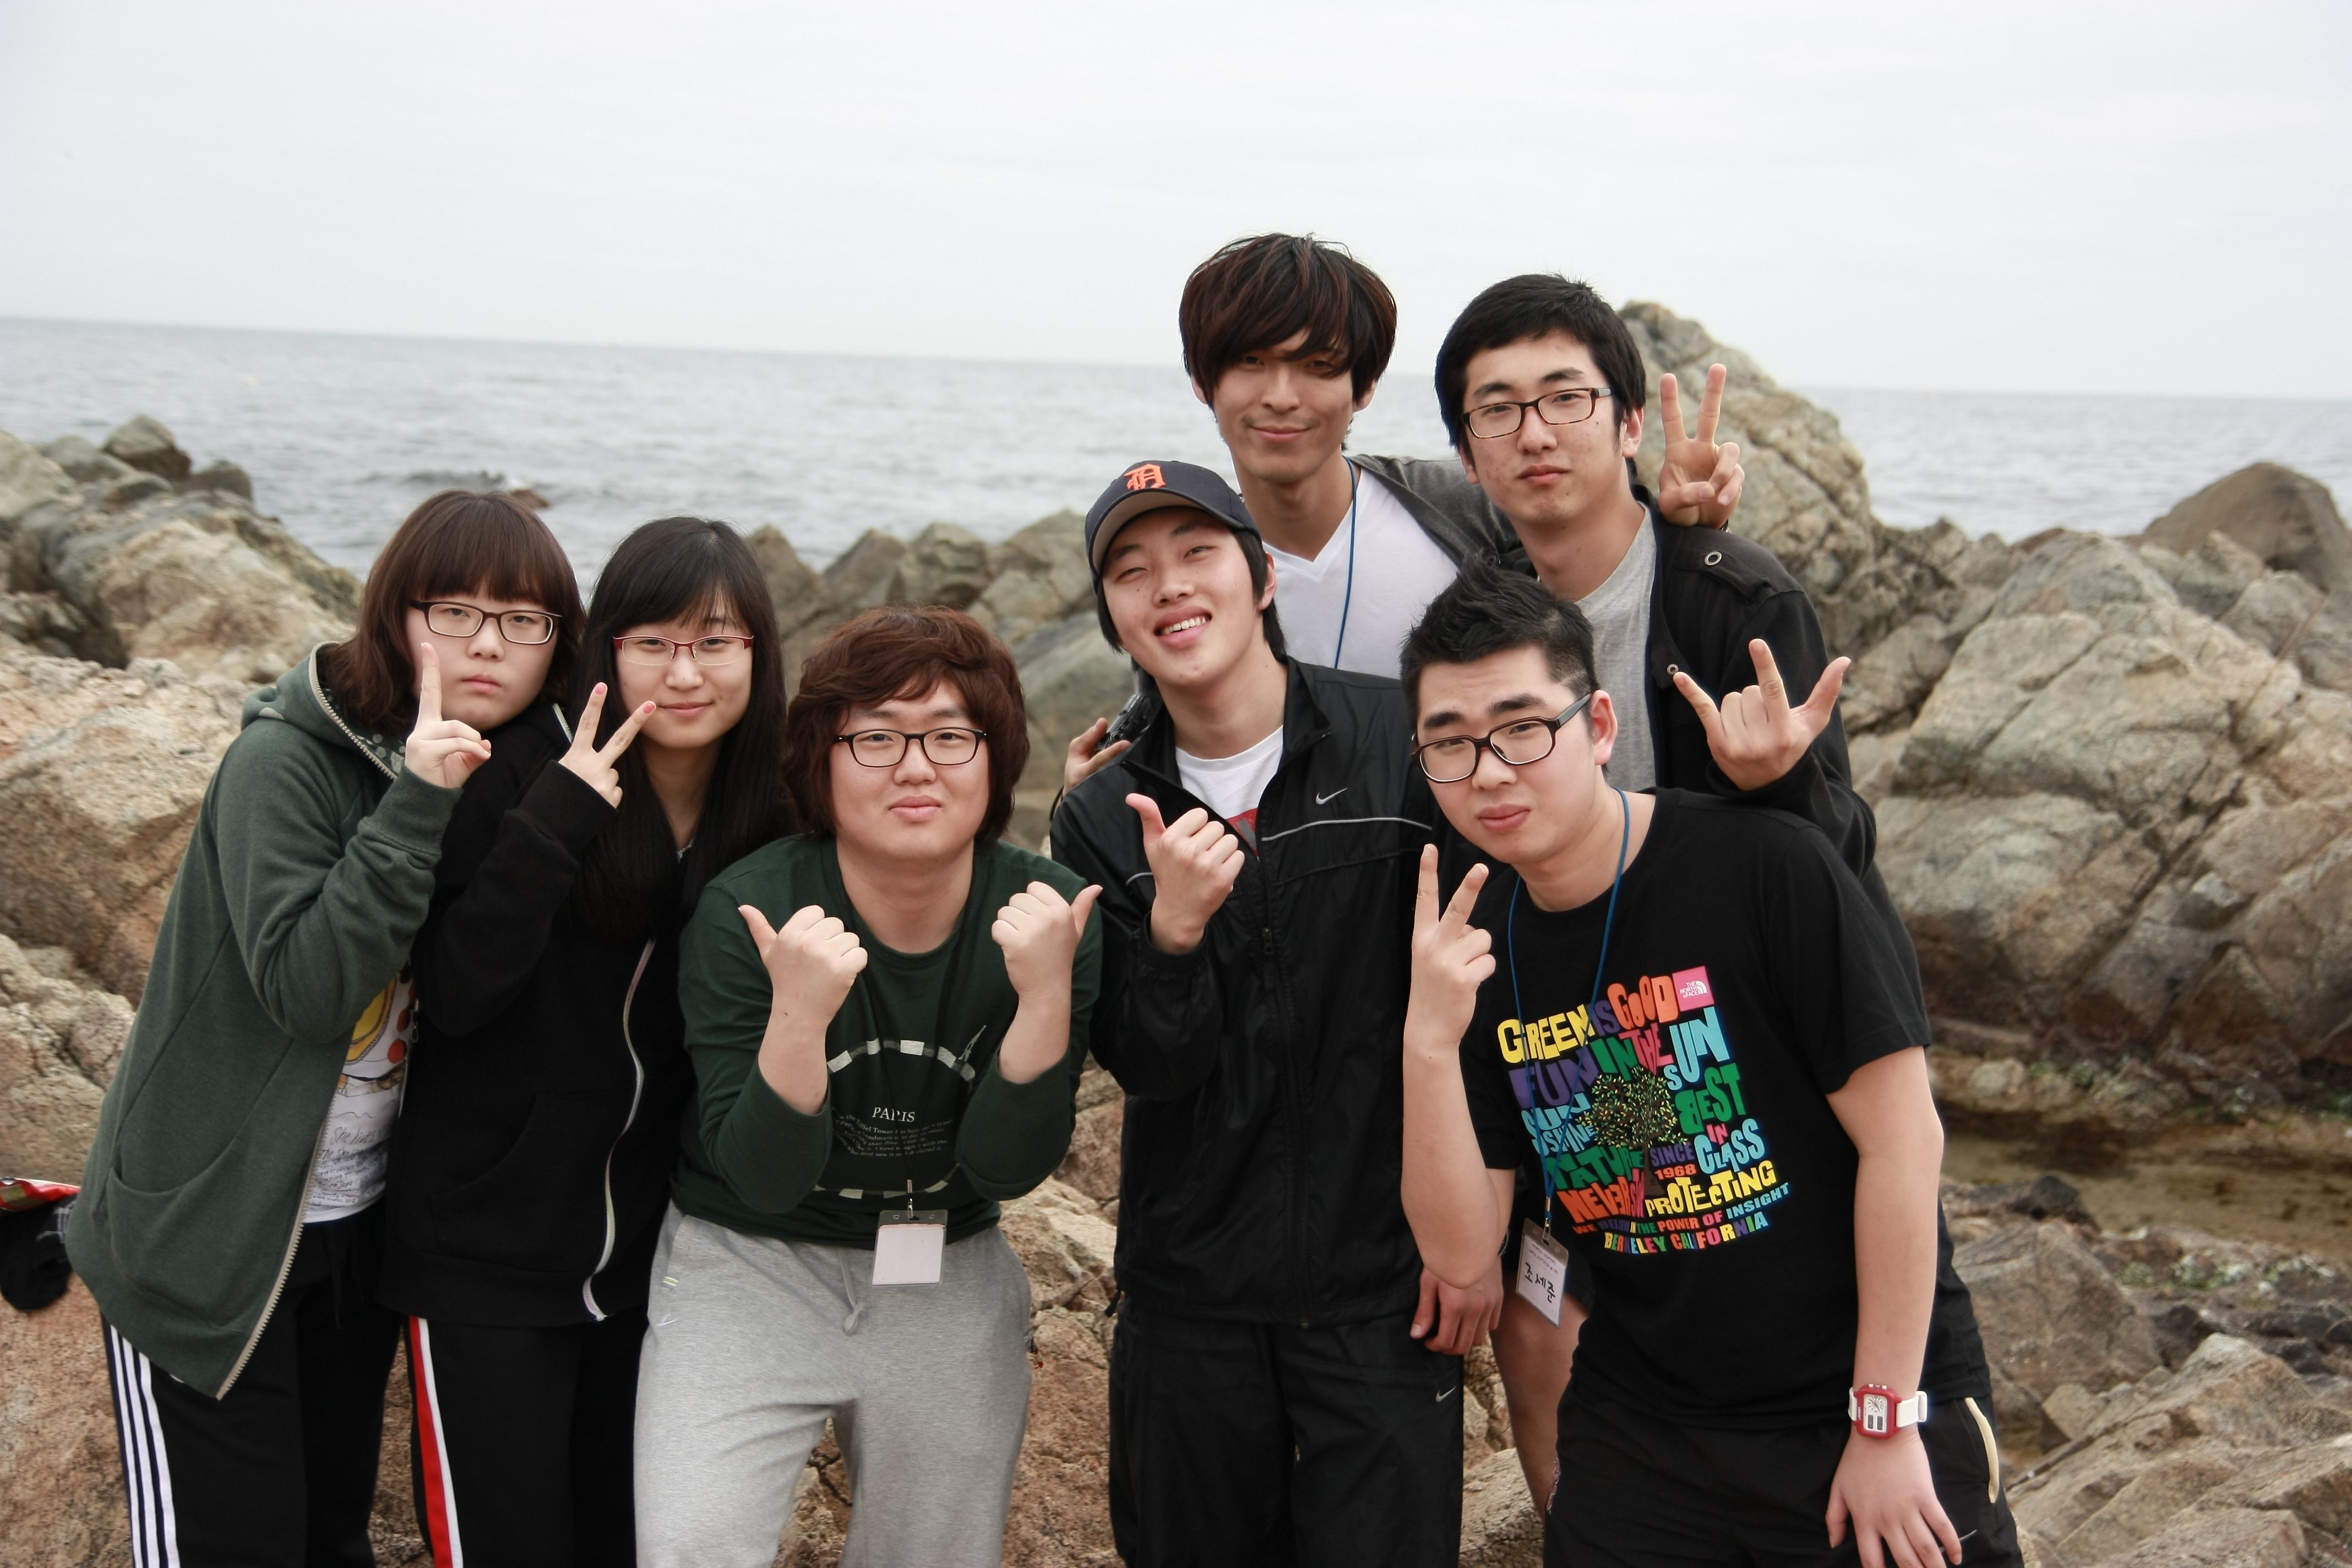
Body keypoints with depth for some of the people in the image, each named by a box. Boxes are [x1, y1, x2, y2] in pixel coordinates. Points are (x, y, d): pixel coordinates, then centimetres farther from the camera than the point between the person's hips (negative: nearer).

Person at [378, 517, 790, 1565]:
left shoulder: (769, 810, -2)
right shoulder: (525, 770, -14)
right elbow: (454, 994, -21)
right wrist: (554, 822, -31)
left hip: (650, 1247, 4)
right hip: (489, 1248, -4)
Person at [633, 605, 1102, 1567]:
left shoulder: (1046, 915, -13)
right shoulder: (746, 911, -19)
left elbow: (1007, 1168, -15)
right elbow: (764, 1177, -21)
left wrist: (1047, 994, -30)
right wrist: (799, 1014, -38)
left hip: (950, 1288, 3)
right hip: (747, 1269, -2)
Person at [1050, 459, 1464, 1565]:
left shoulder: (1405, 742, -9)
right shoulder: (1103, 824, 2)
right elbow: (1149, 1069, -5)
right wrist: (1174, 928, -24)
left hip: (1384, 1278, -3)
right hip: (1191, 1297, 3)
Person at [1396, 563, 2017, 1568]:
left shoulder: (1764, 867, -17)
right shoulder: (1474, 941, -3)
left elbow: (1902, 1139, -15)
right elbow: (1460, 1251, -7)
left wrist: (1887, 1423, -13)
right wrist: (1428, 1042, -22)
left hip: (1875, 1411, -4)